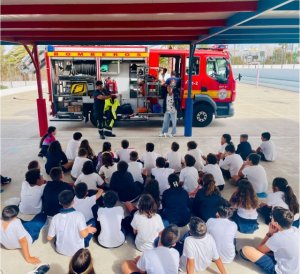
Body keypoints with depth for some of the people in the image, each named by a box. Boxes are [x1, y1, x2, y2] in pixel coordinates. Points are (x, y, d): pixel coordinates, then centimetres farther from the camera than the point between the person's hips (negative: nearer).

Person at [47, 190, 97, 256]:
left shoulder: (55, 218, -15)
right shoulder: (79, 215, -23)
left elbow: (49, 238, -8)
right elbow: (83, 234, -26)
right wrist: (88, 230, -5)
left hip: (60, 250, 3)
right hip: (76, 251, -3)